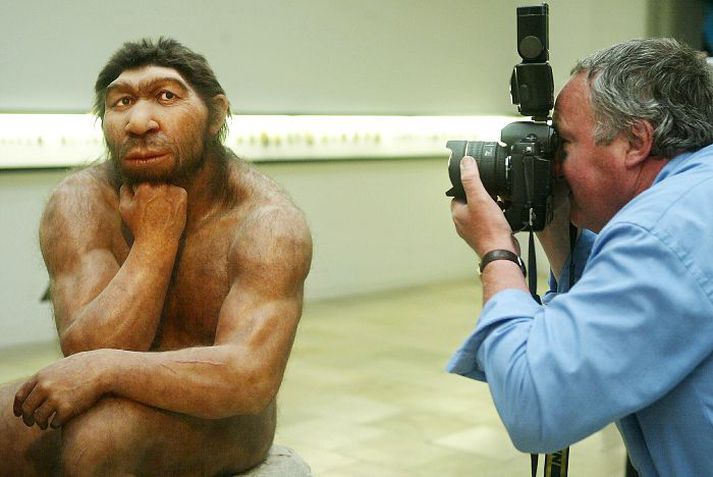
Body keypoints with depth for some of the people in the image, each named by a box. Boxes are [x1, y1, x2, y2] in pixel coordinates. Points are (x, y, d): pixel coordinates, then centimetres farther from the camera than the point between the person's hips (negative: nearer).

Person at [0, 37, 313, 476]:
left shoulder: (266, 222, -20)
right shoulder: (79, 204, -11)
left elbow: (251, 377, -32)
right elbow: (89, 353, -21)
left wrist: (101, 367, -36)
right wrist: (157, 237, -25)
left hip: (217, 423, -4)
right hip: (116, 410, 4)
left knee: (97, 430, -31)